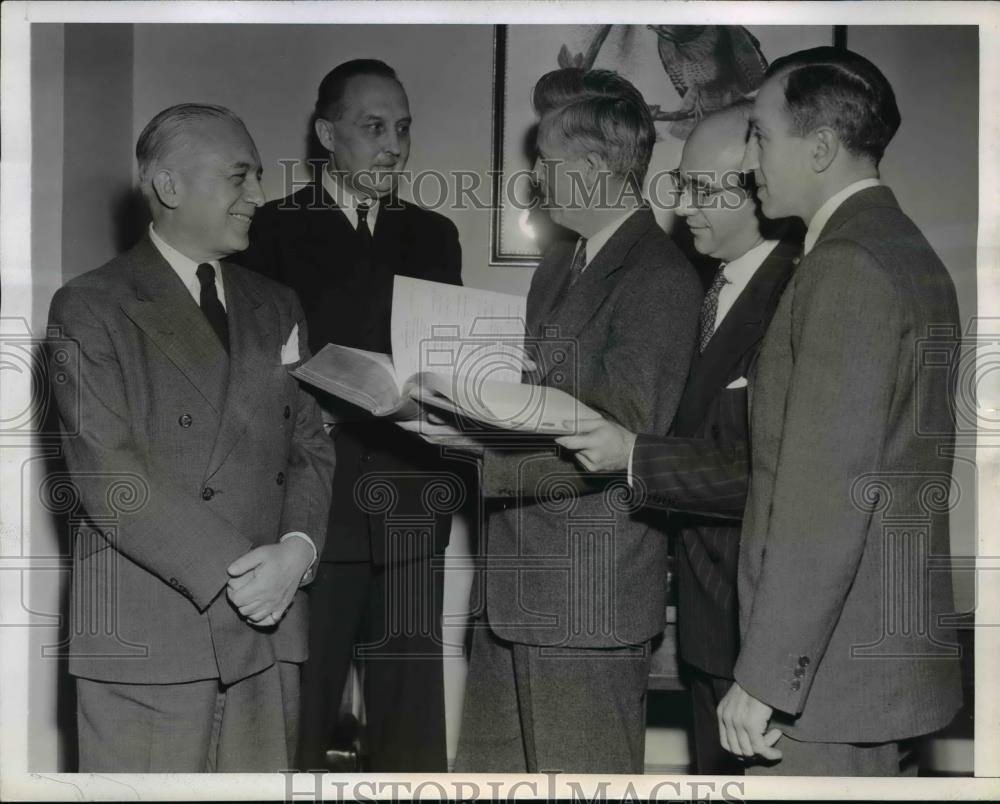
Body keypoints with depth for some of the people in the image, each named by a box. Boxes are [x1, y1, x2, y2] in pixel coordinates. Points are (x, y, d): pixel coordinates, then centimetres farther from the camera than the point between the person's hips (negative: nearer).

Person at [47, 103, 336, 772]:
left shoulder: (276, 307, 17)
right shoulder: (91, 308, -2)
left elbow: (311, 445, 12)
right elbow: (109, 472, -11)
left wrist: (296, 549, -7)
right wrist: (234, 570, -15)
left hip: (266, 629, 5)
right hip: (145, 636, -5)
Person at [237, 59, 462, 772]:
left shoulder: (434, 236, 15)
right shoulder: (275, 229, 3)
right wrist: (313, 411, -17)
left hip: (408, 509, 4)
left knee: (413, 720, 7)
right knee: (298, 713, 0)